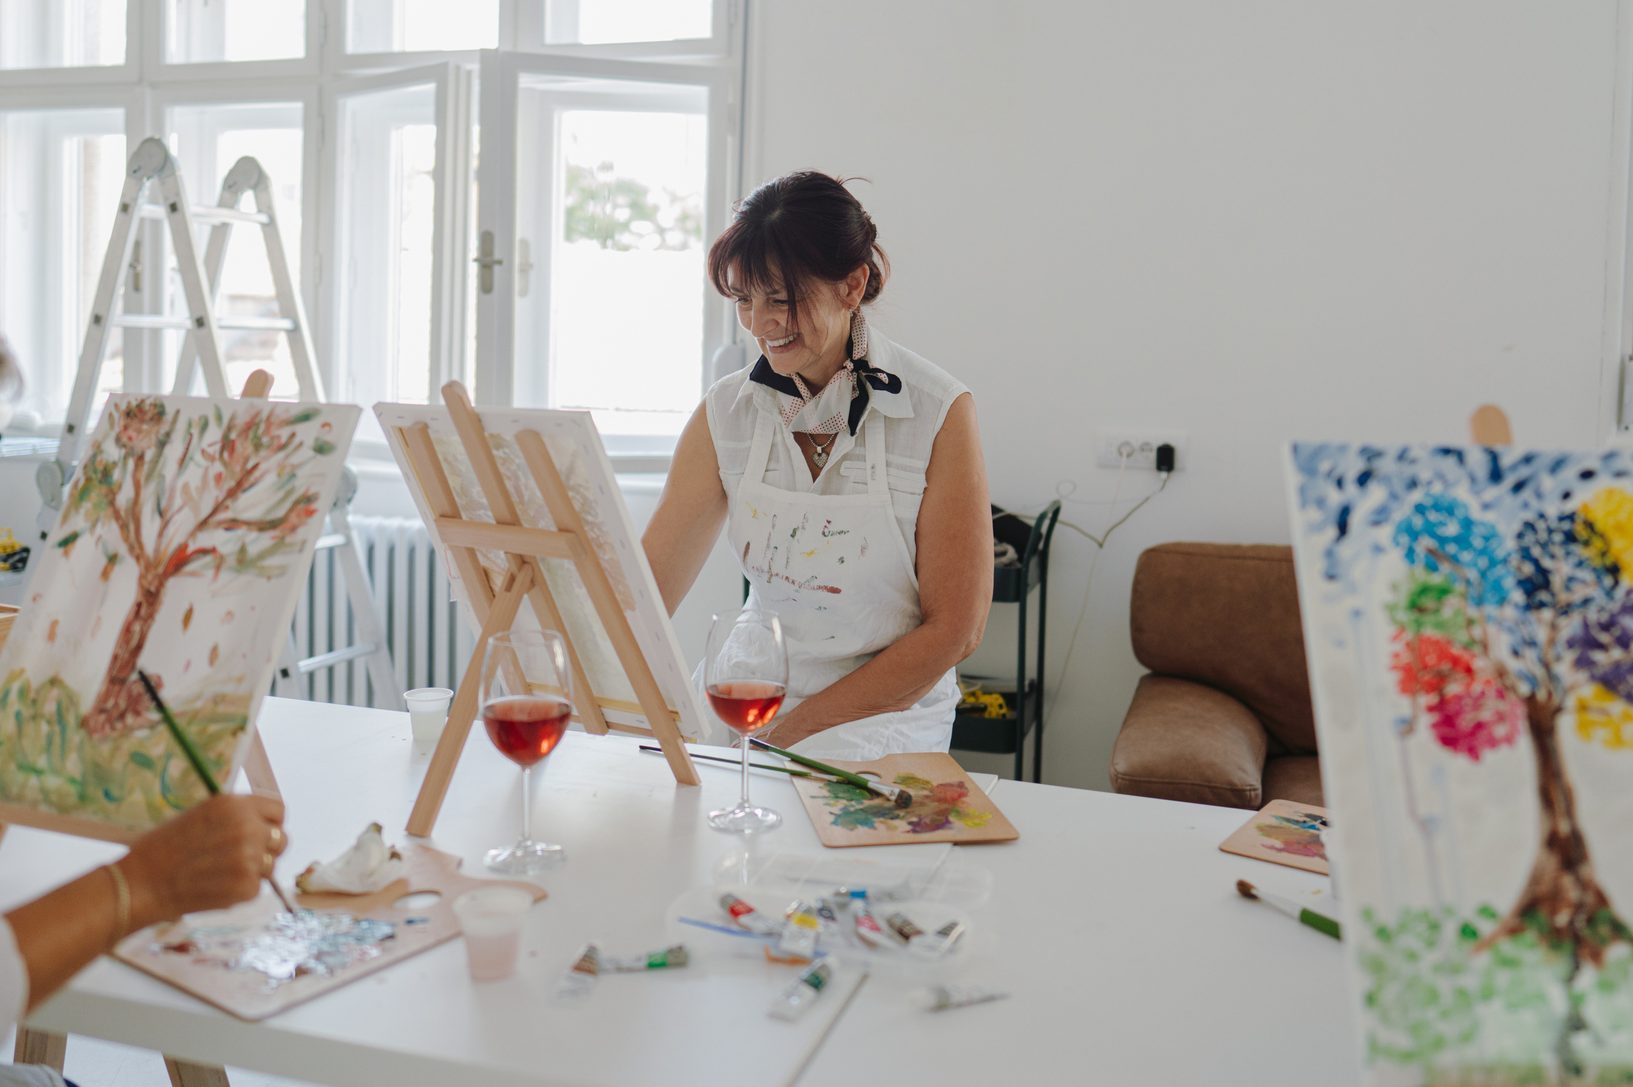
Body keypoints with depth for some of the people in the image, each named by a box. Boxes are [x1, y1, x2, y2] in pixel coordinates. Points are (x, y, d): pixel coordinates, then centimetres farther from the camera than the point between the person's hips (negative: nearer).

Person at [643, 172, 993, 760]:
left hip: (886, 712, -3)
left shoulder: (939, 413, -11)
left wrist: (798, 729, -13)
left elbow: (955, 627, -10)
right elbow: (645, 592, -2)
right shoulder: (726, 413, 0)